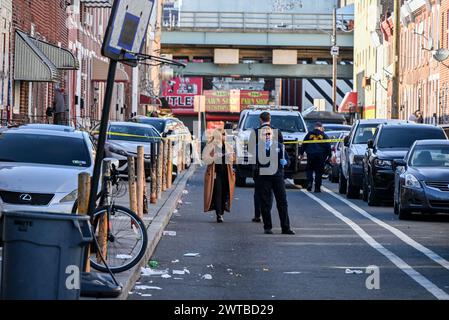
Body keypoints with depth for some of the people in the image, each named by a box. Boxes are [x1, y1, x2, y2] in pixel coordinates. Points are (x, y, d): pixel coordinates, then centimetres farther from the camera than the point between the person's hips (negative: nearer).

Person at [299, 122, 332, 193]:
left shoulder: (309, 134, 7)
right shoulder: (324, 135, 4)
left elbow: (303, 144, 10)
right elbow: (328, 146, 4)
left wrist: (301, 153, 17)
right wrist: (329, 155, 10)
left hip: (310, 155, 1)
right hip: (320, 156, -1)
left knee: (310, 169, 13)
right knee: (319, 171, 3)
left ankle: (309, 182, -9)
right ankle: (317, 188, 3)